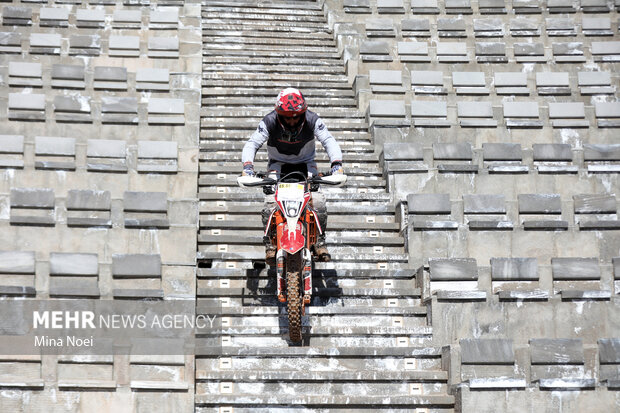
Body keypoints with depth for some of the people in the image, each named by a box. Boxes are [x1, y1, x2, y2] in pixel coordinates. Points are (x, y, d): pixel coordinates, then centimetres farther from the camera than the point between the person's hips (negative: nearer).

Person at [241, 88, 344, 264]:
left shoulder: (312, 120, -18)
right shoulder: (269, 122, -20)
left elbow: (329, 140, -20)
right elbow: (252, 143, -22)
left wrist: (336, 163, -37)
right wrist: (247, 166, -40)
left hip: (305, 163, 1)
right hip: (278, 164, 0)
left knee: (317, 200, -21)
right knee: (271, 201, -23)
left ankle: (319, 240, -2)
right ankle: (270, 242, -7)